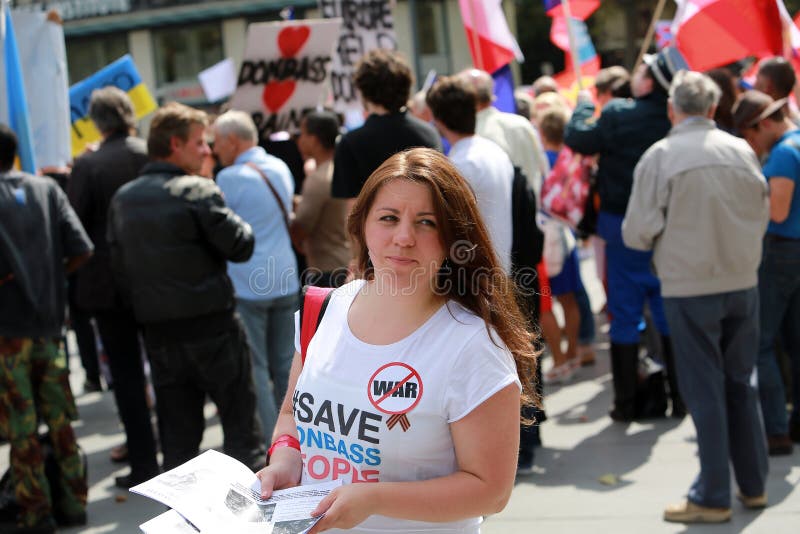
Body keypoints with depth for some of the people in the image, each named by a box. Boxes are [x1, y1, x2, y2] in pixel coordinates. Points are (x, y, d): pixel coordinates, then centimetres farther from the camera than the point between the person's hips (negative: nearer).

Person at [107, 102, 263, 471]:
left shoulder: (122, 199, 8)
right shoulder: (196, 191, -12)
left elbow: (118, 265, 10)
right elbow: (240, 246, -12)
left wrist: (145, 306, 16)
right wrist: (241, 225, 7)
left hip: (158, 331, 6)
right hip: (210, 326, -6)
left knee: (177, 433, 11)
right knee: (240, 424, 6)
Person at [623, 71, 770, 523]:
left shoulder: (661, 156, -11)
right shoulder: (742, 151, 0)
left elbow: (638, 233, -10)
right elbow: (762, 217, 10)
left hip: (689, 287, -4)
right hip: (743, 283, 4)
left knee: (705, 390, 3)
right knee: (741, 383, 16)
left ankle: (713, 498, 8)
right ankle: (753, 485, 24)